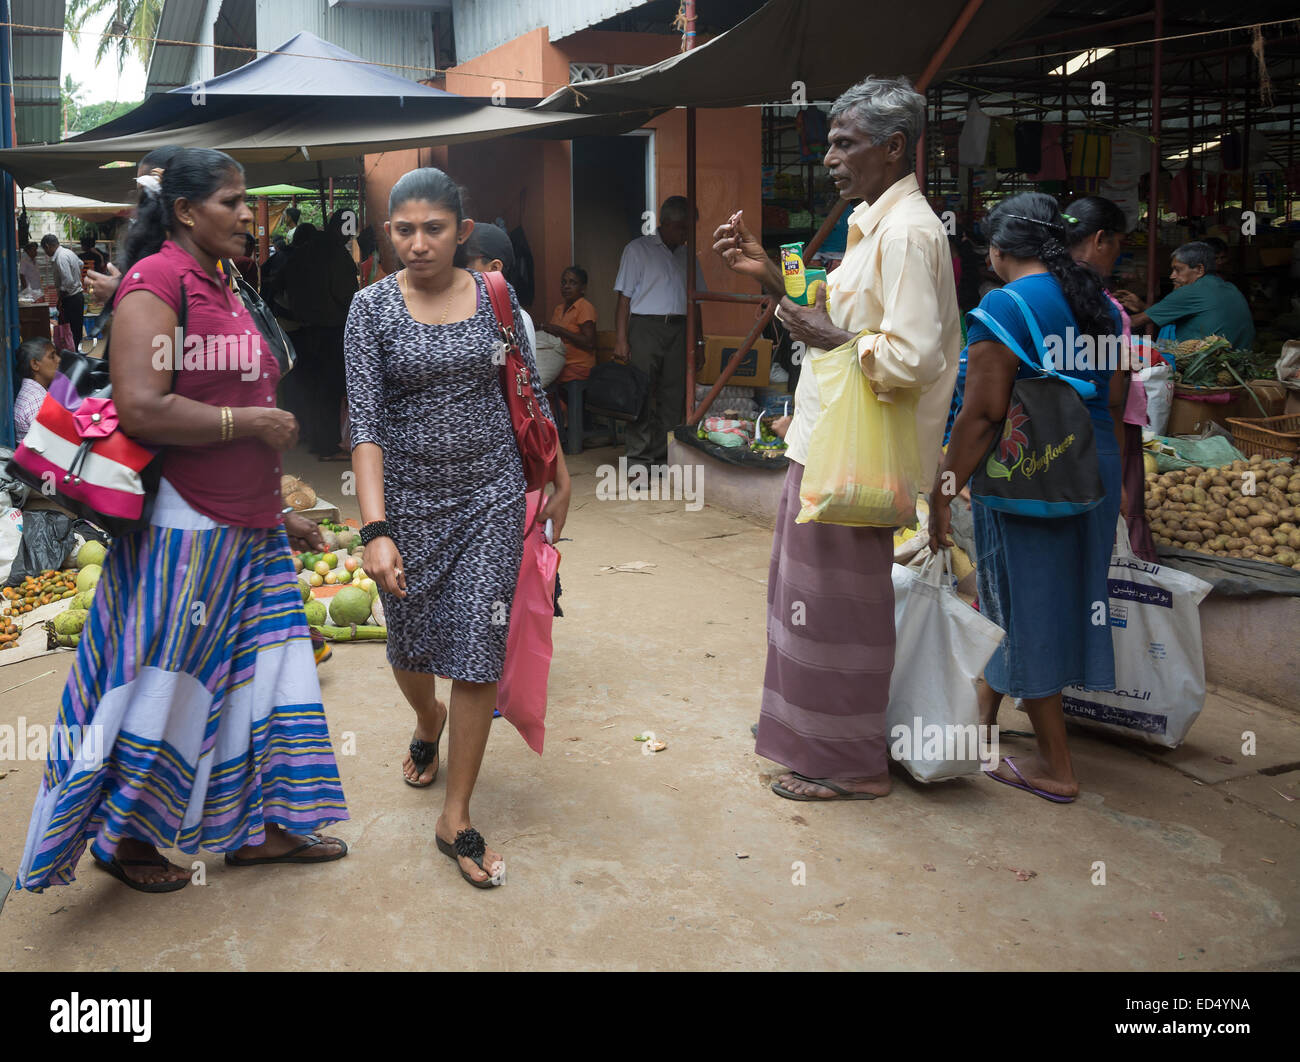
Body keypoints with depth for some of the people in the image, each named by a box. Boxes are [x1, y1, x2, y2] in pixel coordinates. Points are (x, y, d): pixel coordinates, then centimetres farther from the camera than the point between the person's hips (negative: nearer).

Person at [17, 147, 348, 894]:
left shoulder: (221, 288, 15)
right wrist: (250, 421, -17)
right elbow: (140, 410, -24)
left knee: (268, 669, 13)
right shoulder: (156, 281, -13)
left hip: (248, 530, 9)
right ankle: (124, 839, 22)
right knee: (164, 689, 3)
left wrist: (276, 508, 23)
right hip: (184, 531, -9)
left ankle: (262, 825, 26)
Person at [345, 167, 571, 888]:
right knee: (410, 644, 14)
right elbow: (365, 420, -14)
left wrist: (560, 481, 13)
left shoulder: (495, 296, 0)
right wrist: (375, 530, -23)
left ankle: (456, 820, 9)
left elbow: (530, 395, 10)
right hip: (407, 496, 0)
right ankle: (428, 724, 51)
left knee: (480, 650, -3)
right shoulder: (372, 307, -6)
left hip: (491, 492, 0)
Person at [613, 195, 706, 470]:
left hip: (679, 330, 5)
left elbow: (695, 300, 21)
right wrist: (621, 340, -10)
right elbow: (624, 297, -2)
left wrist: (699, 341, 14)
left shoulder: (687, 256, 18)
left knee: (674, 395, 2)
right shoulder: (638, 249, 3)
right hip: (646, 327, -5)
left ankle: (664, 457, 9)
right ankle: (638, 460, -4)